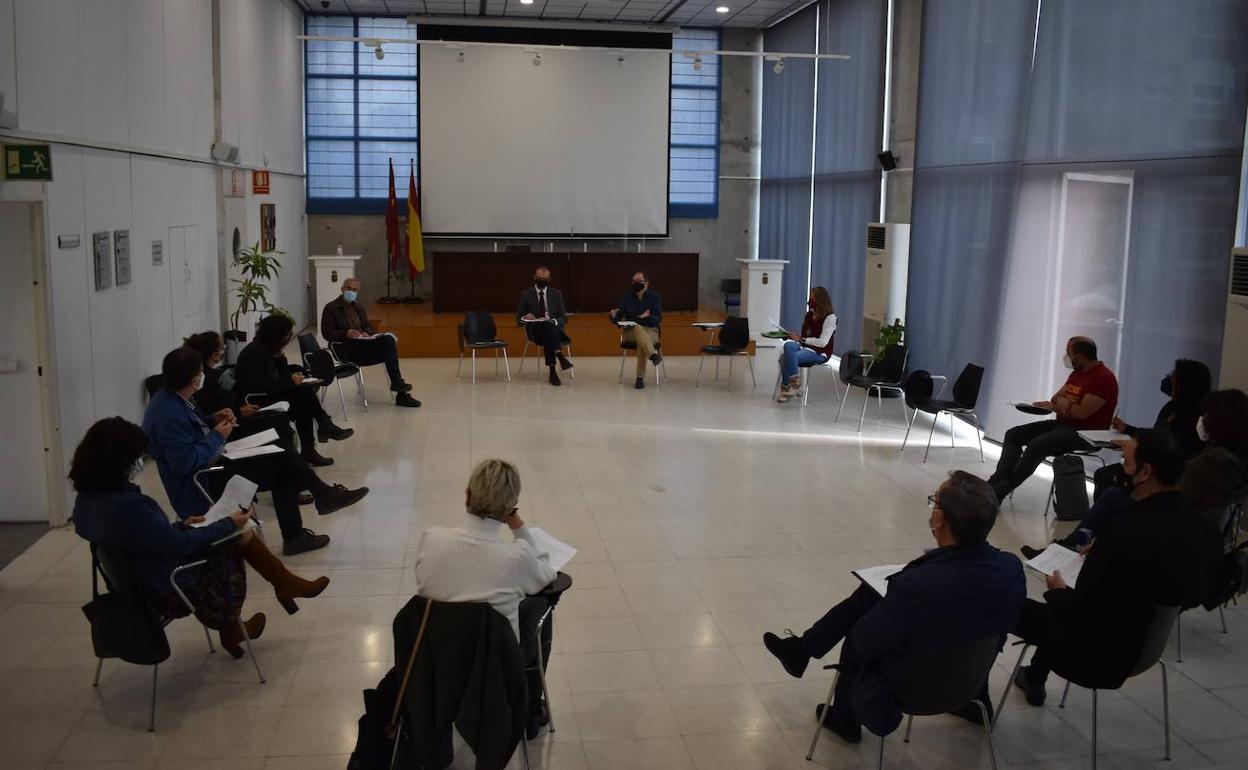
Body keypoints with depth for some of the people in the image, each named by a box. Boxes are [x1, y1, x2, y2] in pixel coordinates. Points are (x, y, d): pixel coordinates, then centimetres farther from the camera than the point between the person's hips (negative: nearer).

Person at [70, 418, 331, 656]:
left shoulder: (86, 500, -5)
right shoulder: (125, 505, -33)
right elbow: (179, 546, -25)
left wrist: (181, 526, 11)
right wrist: (228, 524, -14)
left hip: (138, 582, 8)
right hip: (167, 591, -8)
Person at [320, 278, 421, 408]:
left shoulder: (358, 307, 23)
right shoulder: (331, 308, 2)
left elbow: (369, 326, 21)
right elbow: (327, 333, -6)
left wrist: (367, 333, -4)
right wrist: (346, 333, -23)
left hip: (361, 344, 7)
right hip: (346, 349, -7)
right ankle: (397, 382, -25)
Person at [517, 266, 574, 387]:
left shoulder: (557, 294, 13)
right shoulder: (525, 294, 8)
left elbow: (564, 318, 9)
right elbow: (518, 319, 8)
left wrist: (554, 321, -15)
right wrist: (525, 317, -17)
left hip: (555, 328, 2)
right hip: (535, 330, -1)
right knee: (548, 327, -36)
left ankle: (552, 371, -42)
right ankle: (560, 355, -53)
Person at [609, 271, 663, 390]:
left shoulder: (654, 296, 3)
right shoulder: (627, 296, 9)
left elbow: (658, 319, -6)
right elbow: (617, 318, 4)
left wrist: (648, 316, -28)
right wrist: (614, 315, -21)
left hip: (650, 331, -1)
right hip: (630, 331, 1)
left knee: (641, 340, -37)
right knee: (638, 329, -36)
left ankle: (640, 378, -37)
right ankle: (654, 354, -60)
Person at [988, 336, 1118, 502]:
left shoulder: (1103, 377, -15)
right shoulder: (1077, 372, 15)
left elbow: (1082, 412, -23)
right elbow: (1057, 398, 19)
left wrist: (1061, 406, -4)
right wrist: (1054, 404, -7)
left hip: (1086, 433, -10)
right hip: (1062, 424, 10)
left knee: (1037, 445, -31)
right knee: (1013, 434, -1)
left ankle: (1000, 490, -25)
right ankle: (997, 481, -16)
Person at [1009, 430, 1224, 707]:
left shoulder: (1127, 534, -33)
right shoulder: (1204, 531, -11)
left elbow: (1080, 614, -24)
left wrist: (1057, 591, -3)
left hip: (1100, 655, -7)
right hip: (1147, 645, 7)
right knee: (1059, 608, 30)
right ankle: (1034, 679, 45)